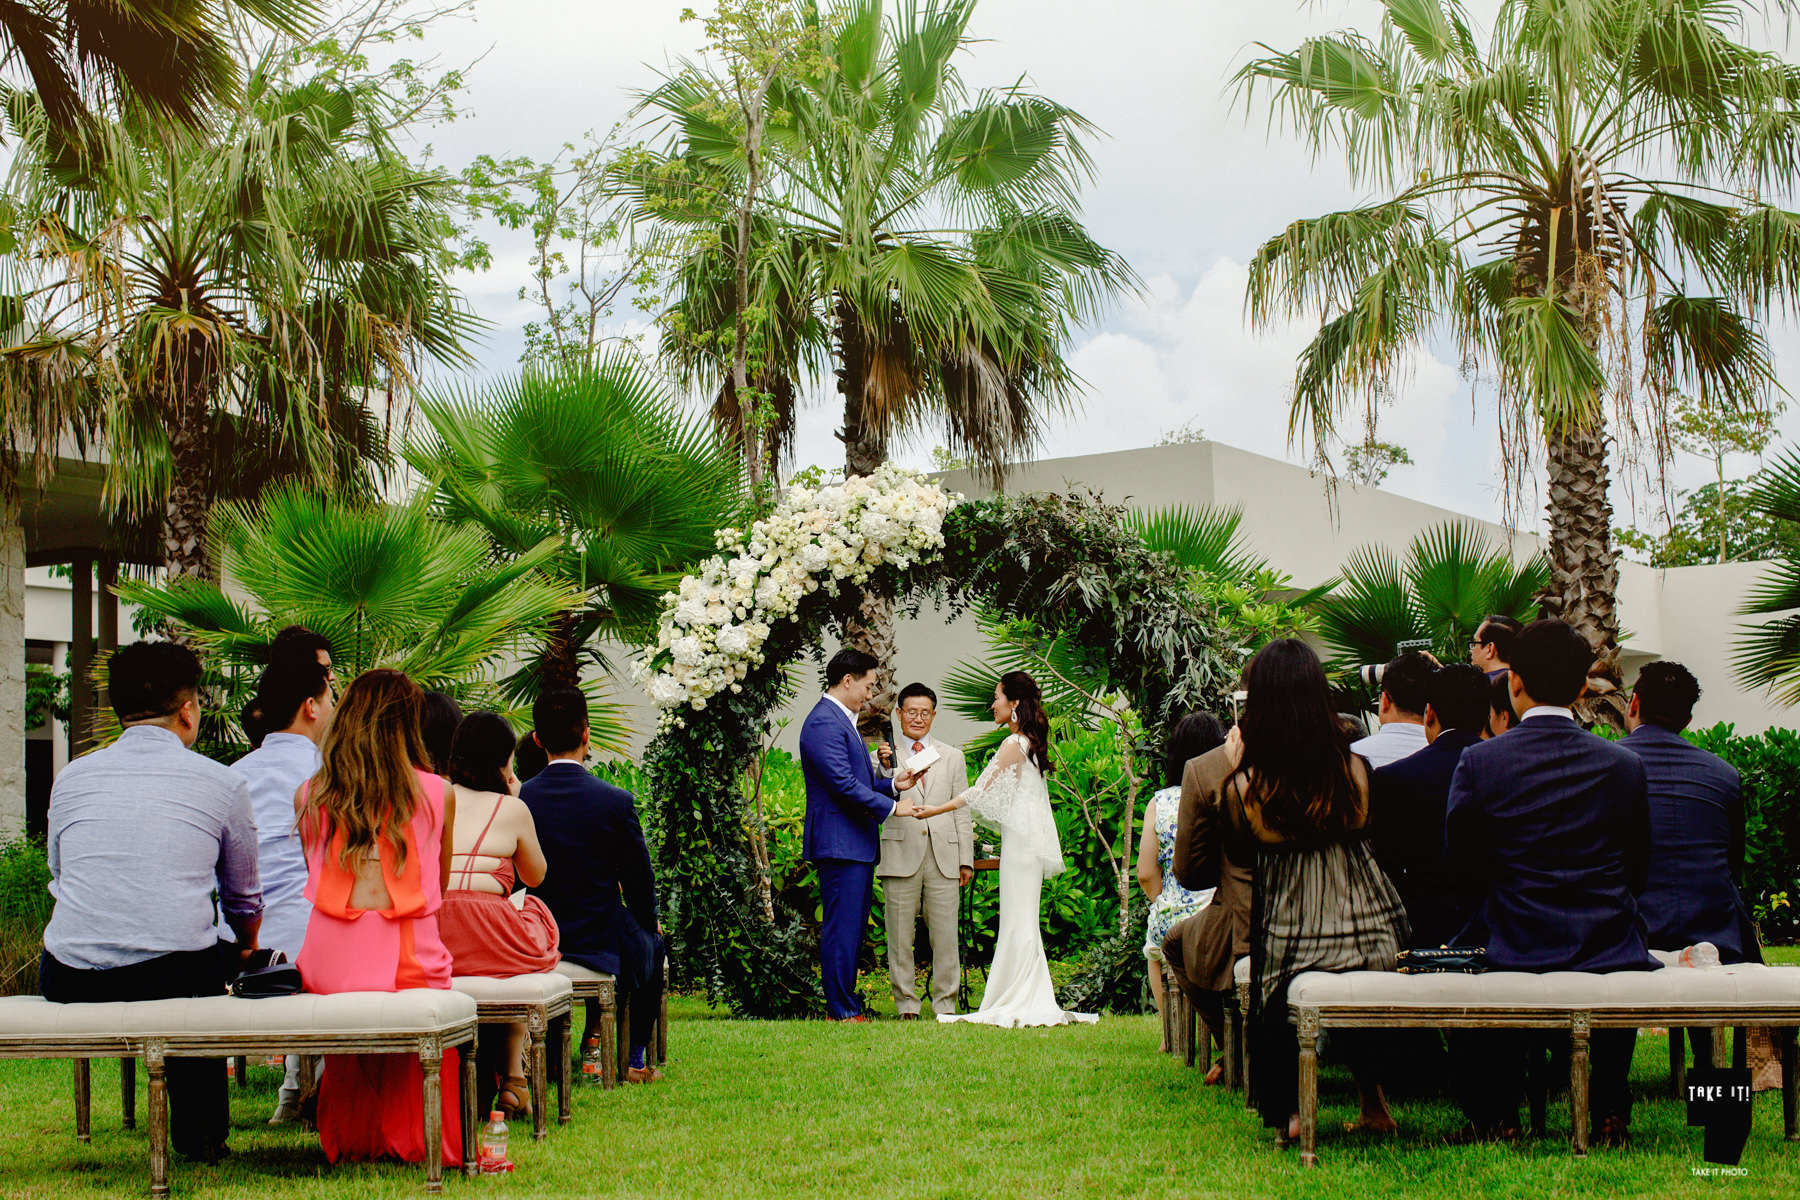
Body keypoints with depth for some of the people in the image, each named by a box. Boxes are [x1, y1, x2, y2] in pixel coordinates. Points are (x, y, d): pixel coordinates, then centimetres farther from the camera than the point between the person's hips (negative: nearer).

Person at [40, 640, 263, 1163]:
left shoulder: (71, 778, 11)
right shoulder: (222, 783, 5)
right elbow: (244, 900, 19)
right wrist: (246, 951, 42)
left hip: (67, 983, 3)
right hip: (175, 978, -3)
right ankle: (200, 1135, 33)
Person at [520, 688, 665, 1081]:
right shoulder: (616, 802, -17)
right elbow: (639, 882, -8)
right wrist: (650, 923, 14)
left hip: (536, 946, 4)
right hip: (602, 945, -4)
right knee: (652, 944, 30)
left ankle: (593, 1035, 36)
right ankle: (634, 1060, 30)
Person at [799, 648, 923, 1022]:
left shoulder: (842, 720, 20)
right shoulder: (824, 723, -15)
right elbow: (843, 784, -21)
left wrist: (892, 783, 9)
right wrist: (891, 807, -15)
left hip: (857, 844, 11)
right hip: (839, 842, -11)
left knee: (854, 926, 13)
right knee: (842, 928, -7)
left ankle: (845, 1003, 18)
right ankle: (842, 1010, -4)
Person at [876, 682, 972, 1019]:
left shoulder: (952, 757, 17)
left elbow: (961, 811, 15)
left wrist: (966, 859, 9)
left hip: (944, 857, 2)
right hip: (900, 855, -2)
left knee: (945, 935, 1)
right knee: (900, 935, 1)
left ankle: (945, 1004, 9)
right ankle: (906, 1004, 10)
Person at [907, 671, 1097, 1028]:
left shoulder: (1013, 745, -13)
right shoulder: (1029, 742, 14)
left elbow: (981, 791, -11)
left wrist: (936, 810, -5)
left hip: (1021, 838, -9)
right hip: (1028, 838, 9)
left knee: (1017, 921, -6)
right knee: (1022, 921, 10)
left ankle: (1017, 1004, -4)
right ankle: (1032, 1004, 12)